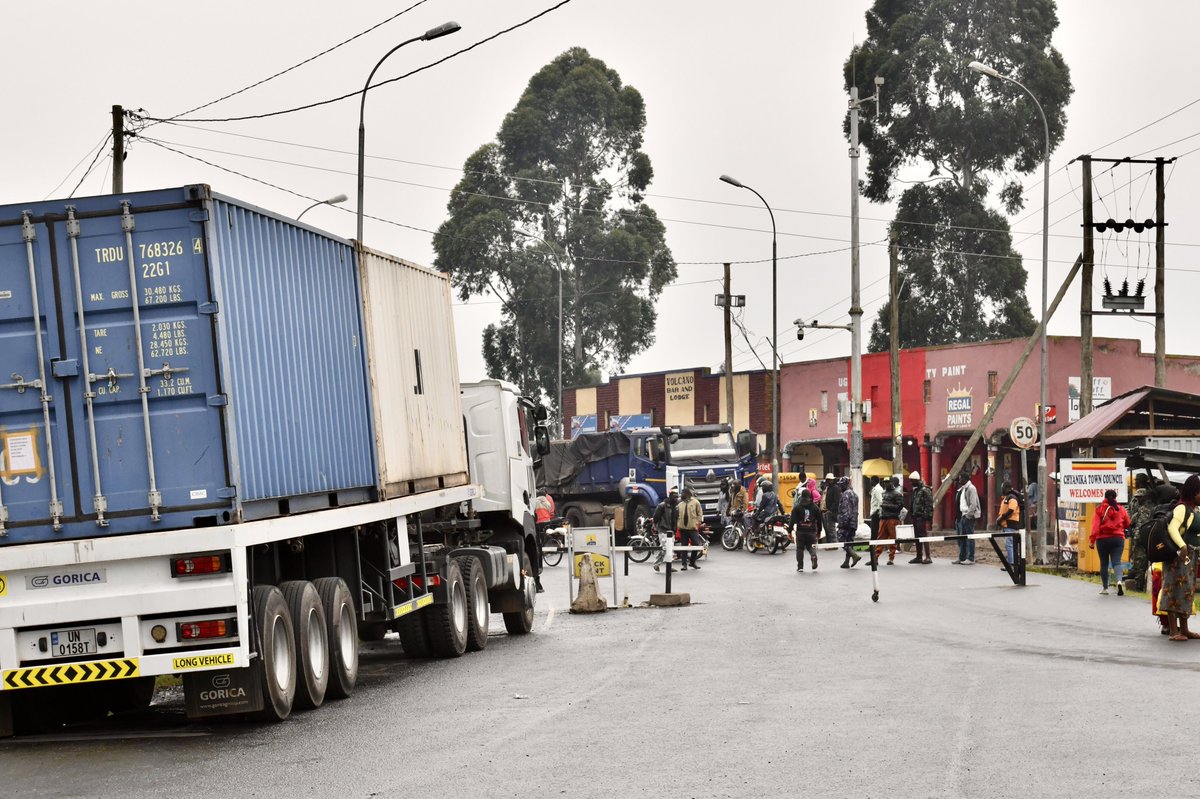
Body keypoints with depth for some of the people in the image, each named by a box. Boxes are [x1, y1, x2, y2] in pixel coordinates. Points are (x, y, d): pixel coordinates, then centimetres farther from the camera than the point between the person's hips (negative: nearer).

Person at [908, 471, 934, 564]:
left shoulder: (925, 490, -10)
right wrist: (912, 516, 16)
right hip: (916, 517, 9)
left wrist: (927, 517, -20)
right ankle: (919, 557, 16)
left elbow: (929, 505, -15)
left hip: (922, 517, -9)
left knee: (923, 536, -11)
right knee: (917, 537, 10)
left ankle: (928, 557, -11)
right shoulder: (915, 490, 18)